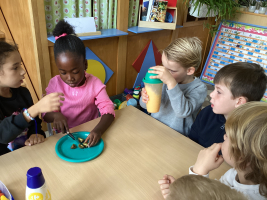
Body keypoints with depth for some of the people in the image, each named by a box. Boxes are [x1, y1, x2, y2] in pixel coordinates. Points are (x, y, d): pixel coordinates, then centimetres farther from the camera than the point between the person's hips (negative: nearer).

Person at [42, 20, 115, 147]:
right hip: (64, 135, 1)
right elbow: (45, 112, 1)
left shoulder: (94, 84, -11)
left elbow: (108, 110, -17)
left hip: (89, 135, 0)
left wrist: (98, 130, -36)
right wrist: (55, 115, -23)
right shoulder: (55, 83, -5)